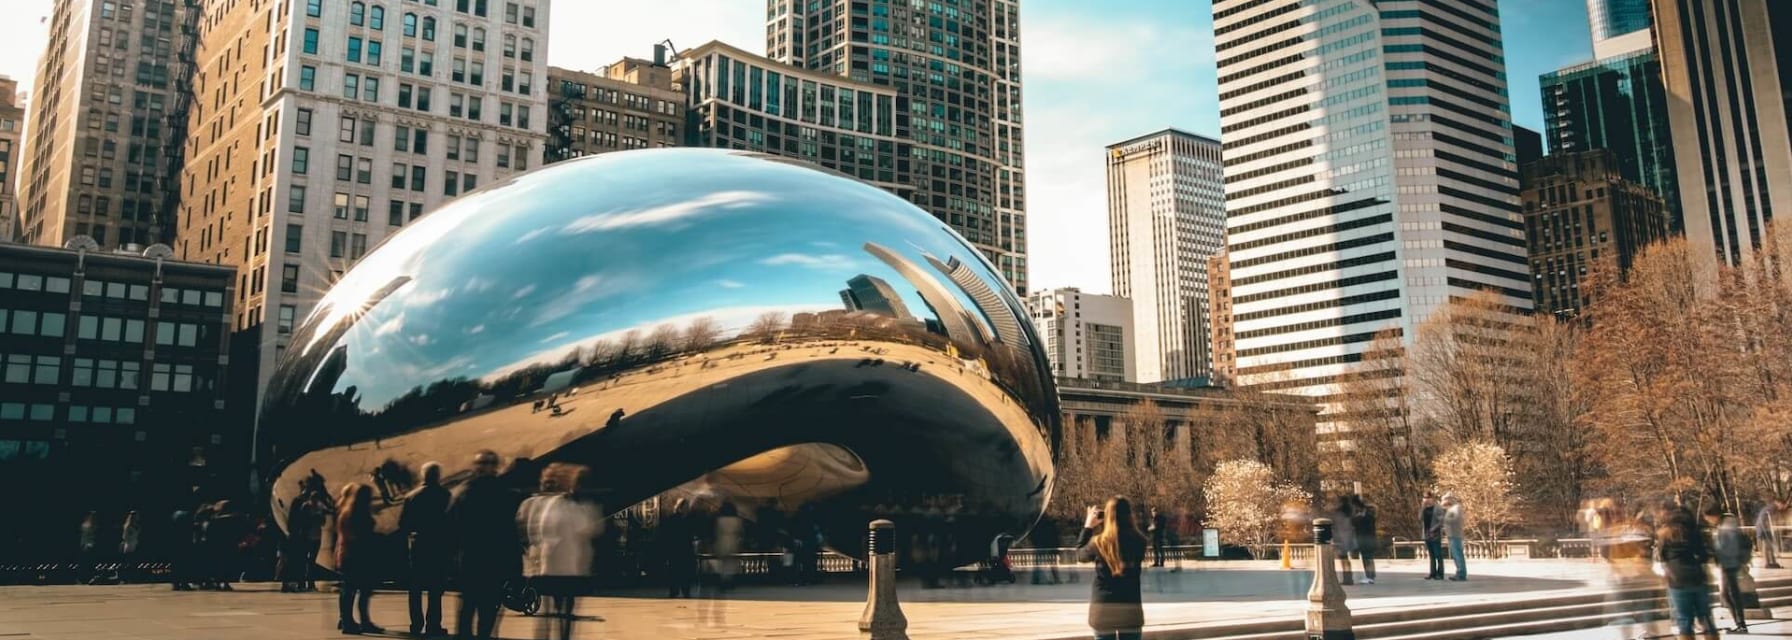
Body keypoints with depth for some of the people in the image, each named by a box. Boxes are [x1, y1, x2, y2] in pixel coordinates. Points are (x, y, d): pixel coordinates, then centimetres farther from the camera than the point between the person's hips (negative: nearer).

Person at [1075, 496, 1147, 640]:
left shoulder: (1099, 542, -11)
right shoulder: (1138, 541, -8)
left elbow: (1080, 555, 9)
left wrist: (1088, 527, 14)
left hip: (1103, 608, -1)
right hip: (1131, 608, 1)